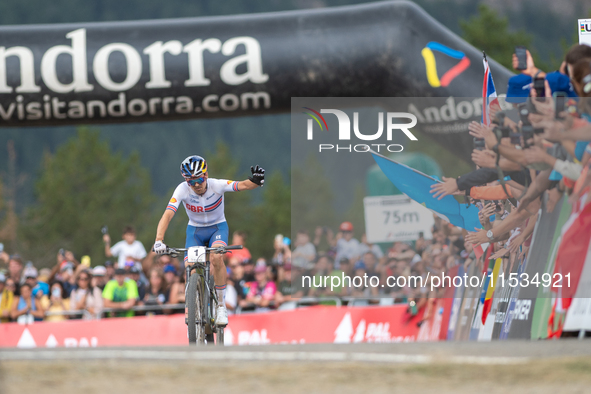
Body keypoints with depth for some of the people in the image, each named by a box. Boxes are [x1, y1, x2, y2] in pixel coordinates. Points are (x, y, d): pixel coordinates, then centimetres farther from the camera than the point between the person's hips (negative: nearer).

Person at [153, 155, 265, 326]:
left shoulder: (216, 185, -26)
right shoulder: (182, 190, -25)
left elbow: (242, 185, -38)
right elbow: (167, 215, -33)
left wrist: (255, 181, -62)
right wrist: (159, 241, -47)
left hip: (217, 227, -1)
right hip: (195, 229, 1)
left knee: (216, 257, -31)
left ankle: (221, 307, -17)